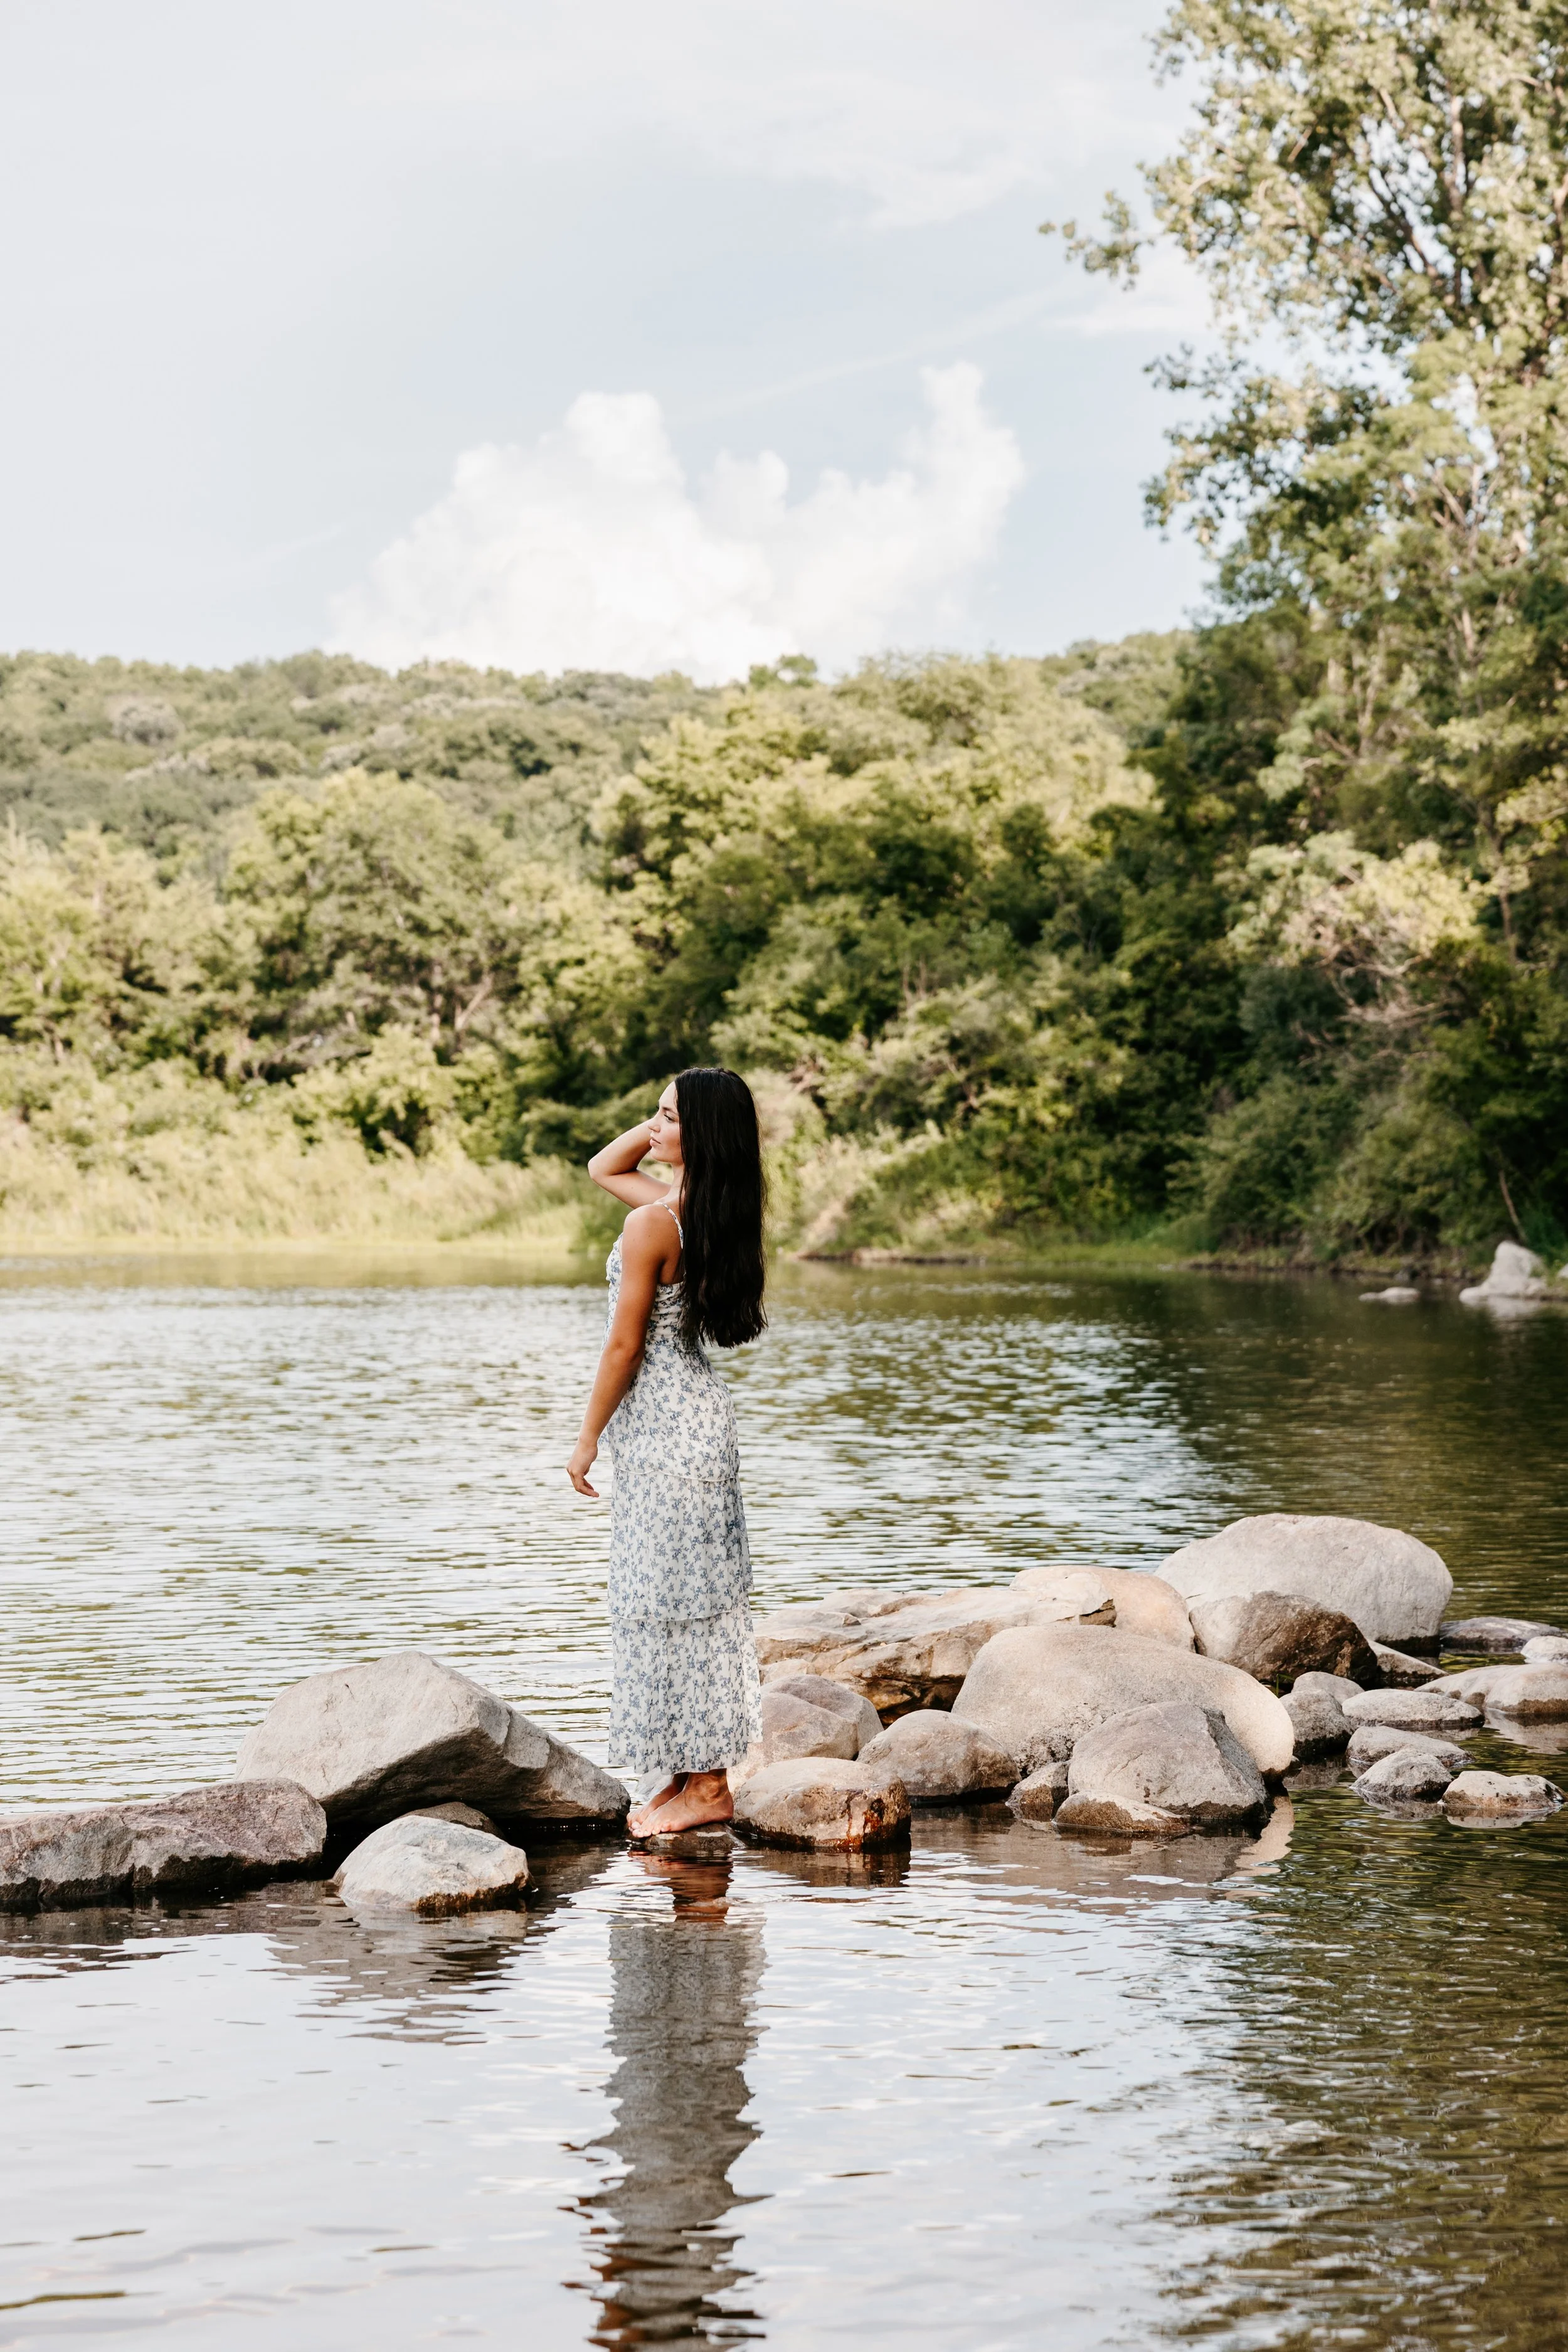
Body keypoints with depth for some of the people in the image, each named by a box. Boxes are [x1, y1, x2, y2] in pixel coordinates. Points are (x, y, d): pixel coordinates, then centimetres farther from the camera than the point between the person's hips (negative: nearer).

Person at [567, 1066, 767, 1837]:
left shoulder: (653, 1224, -19)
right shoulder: (704, 1210, 7)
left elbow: (624, 1346, -16)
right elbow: (603, 1168, 23)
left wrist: (587, 1437, -5)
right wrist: (665, 1123, 8)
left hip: (662, 1426, -9)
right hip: (693, 1416, 9)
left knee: (673, 1602, -3)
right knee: (688, 1601, 13)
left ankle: (706, 1786, 3)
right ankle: (691, 1773, 19)